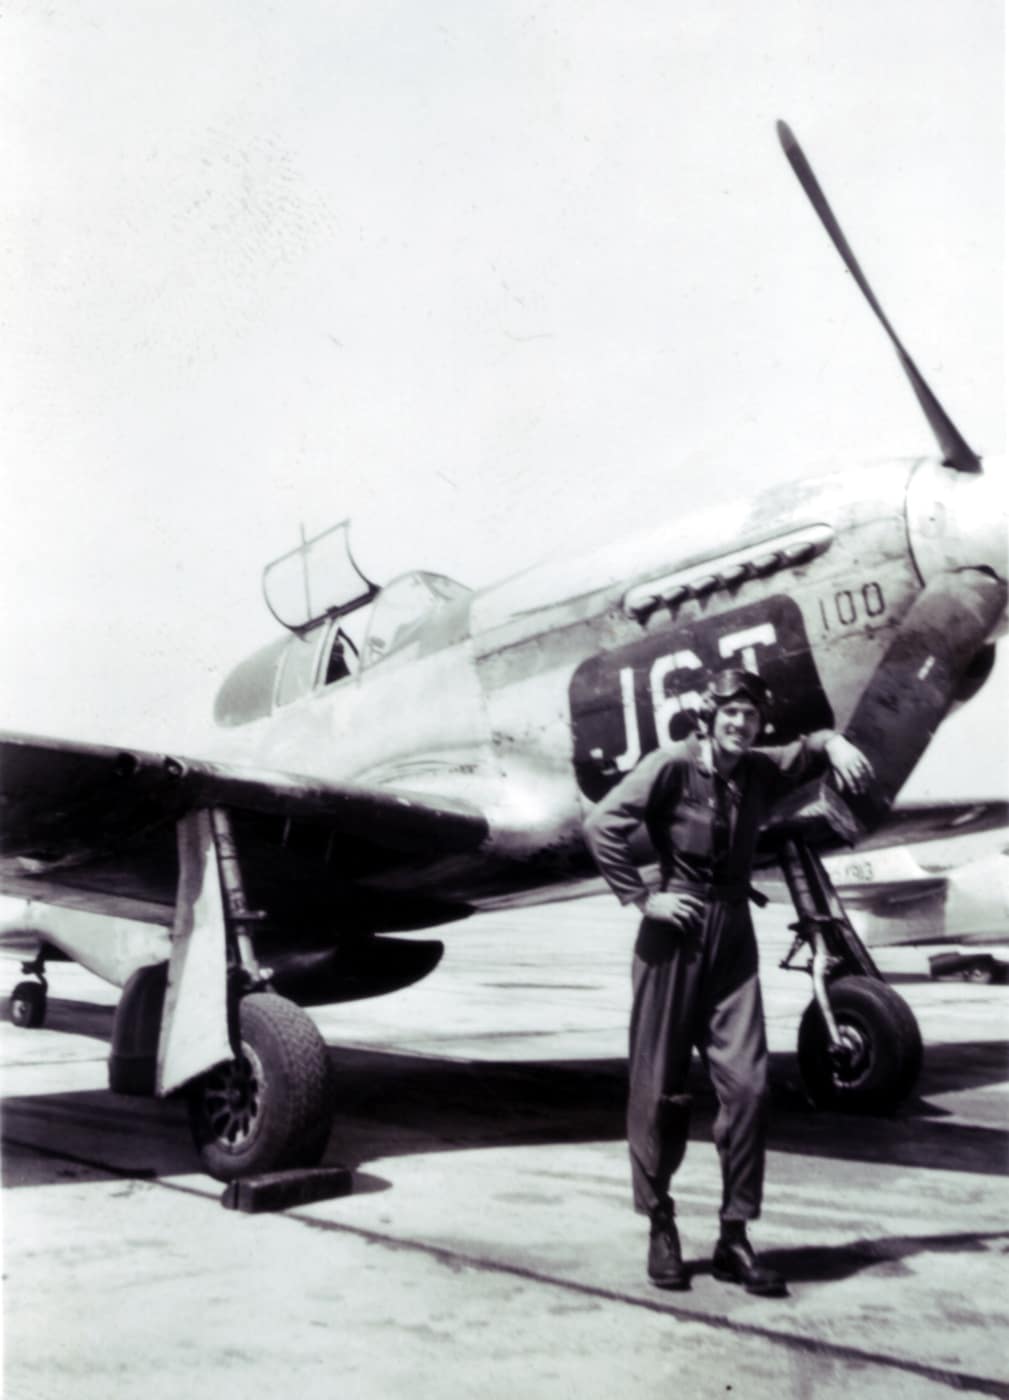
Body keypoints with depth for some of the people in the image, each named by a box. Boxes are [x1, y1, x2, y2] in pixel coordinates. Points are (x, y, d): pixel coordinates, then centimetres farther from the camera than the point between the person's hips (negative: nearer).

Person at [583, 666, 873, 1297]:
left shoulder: (761, 770, 6)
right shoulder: (674, 765, -10)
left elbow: (807, 749, 24)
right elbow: (604, 825, -16)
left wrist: (834, 743, 1)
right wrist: (642, 898, -14)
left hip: (733, 934, 4)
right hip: (676, 932, -4)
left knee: (746, 1083, -1)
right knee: (660, 1086, 4)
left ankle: (735, 1235, 11)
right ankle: (660, 1224, 22)